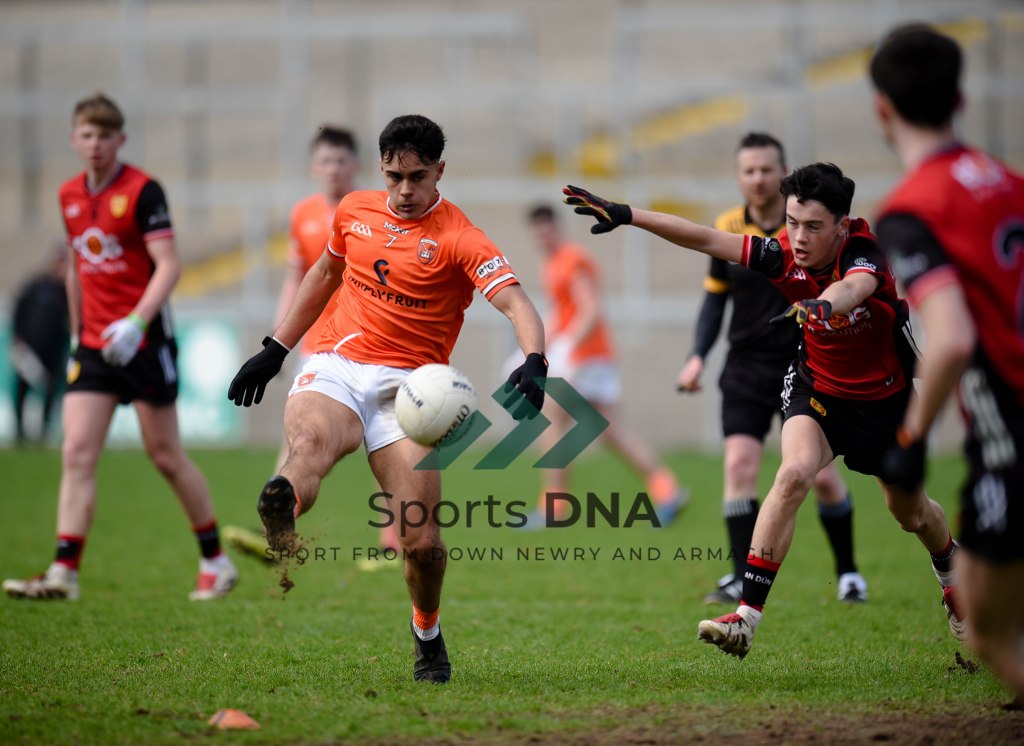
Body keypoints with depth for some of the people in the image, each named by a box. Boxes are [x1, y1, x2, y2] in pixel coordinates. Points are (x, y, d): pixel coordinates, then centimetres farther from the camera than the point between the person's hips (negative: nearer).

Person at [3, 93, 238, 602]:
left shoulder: (142, 191, -10)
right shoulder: (69, 196, 10)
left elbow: (169, 265, -17)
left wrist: (136, 322, -28)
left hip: (144, 340, -5)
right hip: (93, 345, 5)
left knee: (165, 456, 2)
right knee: (77, 454, -7)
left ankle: (215, 561, 18)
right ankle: (64, 573, -11)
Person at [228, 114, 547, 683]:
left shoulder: (459, 239, -4)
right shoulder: (355, 211, 12)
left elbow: (516, 305, -17)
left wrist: (533, 364, -37)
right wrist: (276, 348, 30)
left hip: (406, 383, -3)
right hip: (335, 366, 3)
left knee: (421, 541, -10)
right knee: (309, 440, -35)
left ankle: (427, 636, 18)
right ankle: (280, 515, -68)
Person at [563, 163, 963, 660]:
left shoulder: (863, 254, -29)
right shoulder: (783, 255, -20)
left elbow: (853, 288, -53)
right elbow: (706, 239, -22)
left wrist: (820, 305, -76)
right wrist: (626, 215, -31)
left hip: (884, 396, -1)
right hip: (817, 388, 1)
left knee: (911, 513, 16)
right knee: (794, 473, -27)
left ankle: (950, 573, 53)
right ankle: (746, 617, -29)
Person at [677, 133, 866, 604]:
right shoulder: (726, 229, 1)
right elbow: (715, 296, 12)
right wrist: (698, 356, 2)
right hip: (747, 367, 2)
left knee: (823, 477, 0)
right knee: (739, 464, -13)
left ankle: (847, 573, 20)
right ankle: (743, 578, -9)